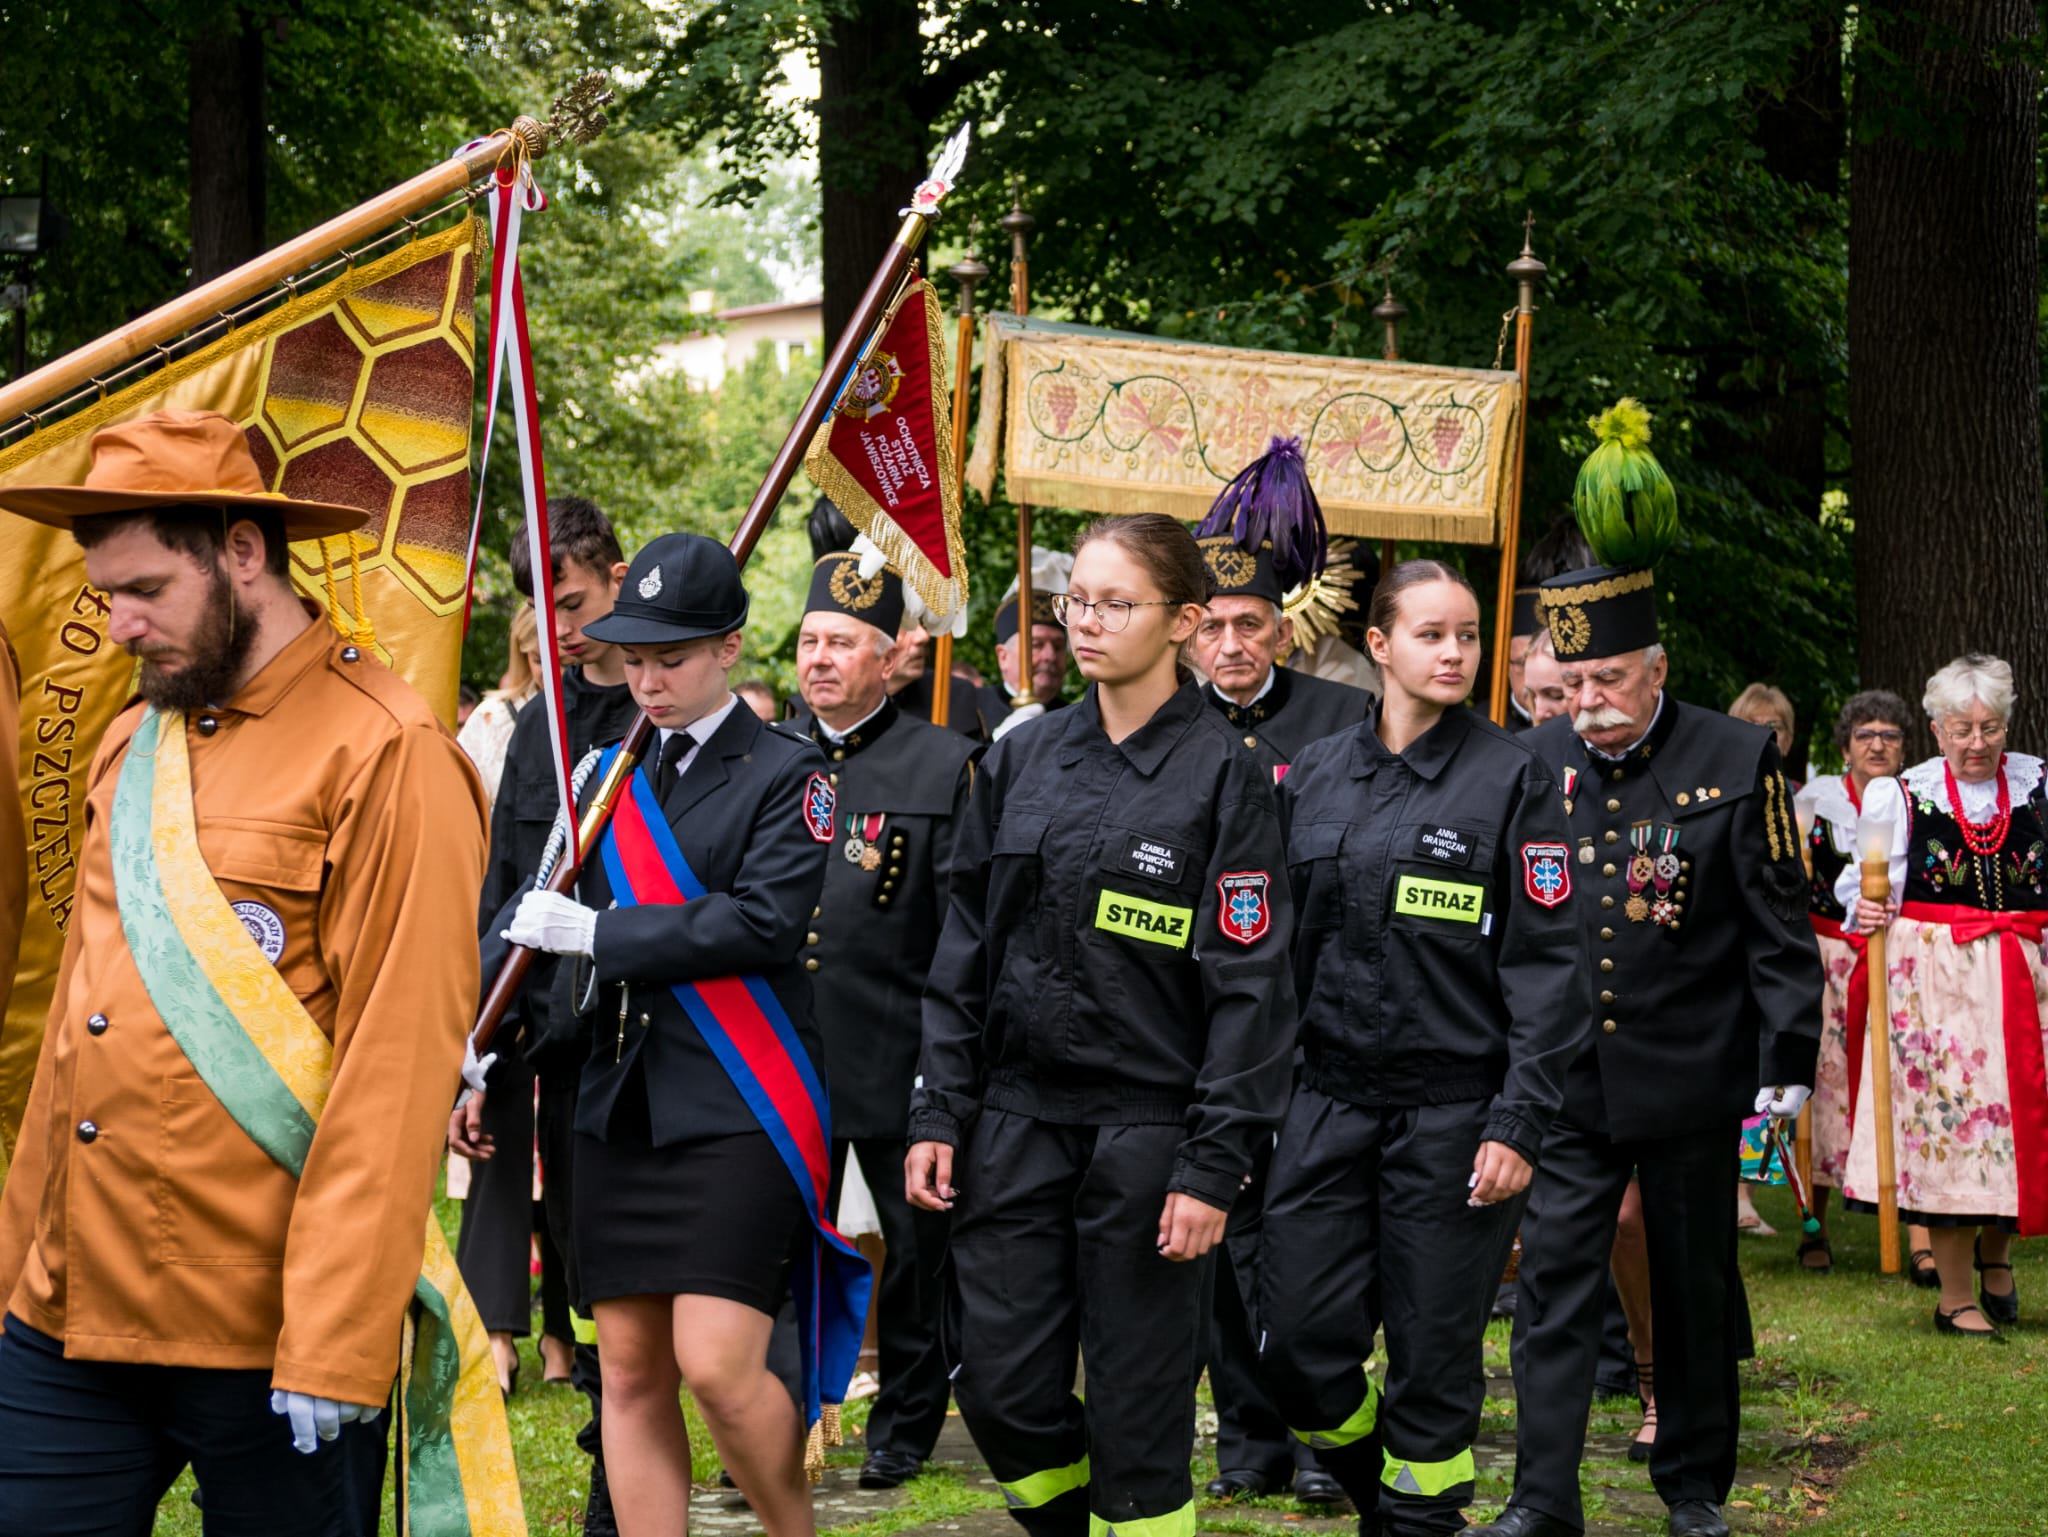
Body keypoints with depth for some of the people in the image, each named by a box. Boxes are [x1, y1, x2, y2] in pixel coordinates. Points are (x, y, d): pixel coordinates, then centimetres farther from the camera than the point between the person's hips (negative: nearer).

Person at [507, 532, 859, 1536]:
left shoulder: (784, 775, -3)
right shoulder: (612, 773, 14)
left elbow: (765, 924, -17)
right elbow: (559, 925, 20)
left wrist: (597, 931, -14)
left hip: (737, 1107, -6)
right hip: (620, 1104, 6)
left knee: (718, 1367, -12)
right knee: (631, 1374, 6)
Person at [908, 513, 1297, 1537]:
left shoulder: (1223, 774, -6)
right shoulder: (1022, 760, 8)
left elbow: (1250, 986, -8)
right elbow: (963, 952, 11)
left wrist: (1214, 1166, -13)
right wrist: (937, 1114, 5)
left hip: (1146, 1131, -4)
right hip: (1017, 1116, 4)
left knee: (1137, 1405, 1)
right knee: (1000, 1386, 3)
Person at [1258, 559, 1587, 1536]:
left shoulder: (1512, 778, -3)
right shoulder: (1314, 776, 8)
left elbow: (1548, 965, -6)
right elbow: (1282, 943, 13)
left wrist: (1518, 1123, -13)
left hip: (1454, 1107, -3)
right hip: (1329, 1097, 3)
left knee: (1434, 1355, 2)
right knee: (1298, 1341, 0)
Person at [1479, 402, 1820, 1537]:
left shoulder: (1735, 762, -5)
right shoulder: (1532, 766, 3)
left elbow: (1779, 927, -3)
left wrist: (1788, 1057, -7)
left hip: (1689, 1080, -2)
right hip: (1563, 1081, 2)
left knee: (1694, 1286, 10)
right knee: (1552, 1281, -2)